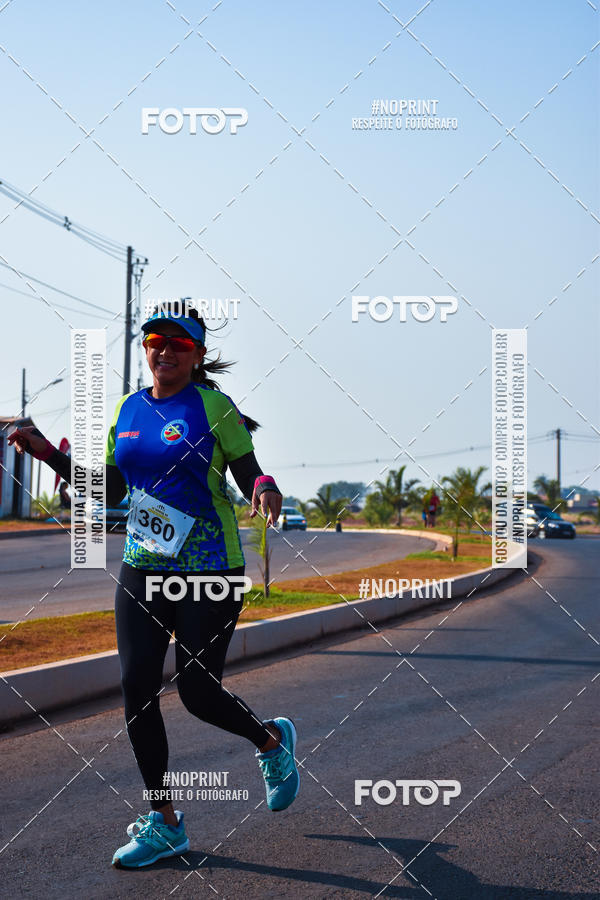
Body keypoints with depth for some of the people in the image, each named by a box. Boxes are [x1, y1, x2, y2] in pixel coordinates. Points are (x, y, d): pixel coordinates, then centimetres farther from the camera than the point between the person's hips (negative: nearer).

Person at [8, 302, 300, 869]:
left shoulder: (212, 405, -6)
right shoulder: (128, 409, 9)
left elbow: (249, 473, -7)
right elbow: (109, 490, 13)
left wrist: (265, 489, -30)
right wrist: (49, 453, 4)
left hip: (208, 571, -5)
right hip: (142, 568, 5)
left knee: (198, 692, -3)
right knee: (136, 687, -1)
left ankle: (273, 741, 30)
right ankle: (164, 823, 12)